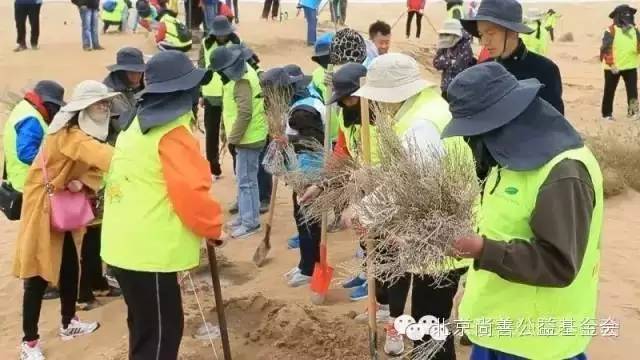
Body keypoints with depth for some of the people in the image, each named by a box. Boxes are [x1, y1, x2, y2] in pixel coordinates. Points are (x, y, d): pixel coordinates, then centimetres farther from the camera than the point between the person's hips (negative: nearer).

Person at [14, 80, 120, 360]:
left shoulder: (87, 133, 5)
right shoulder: (68, 134, -24)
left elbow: (96, 165, -1)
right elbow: (103, 156, -41)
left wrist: (82, 182, -22)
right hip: (43, 206, -9)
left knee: (70, 267, 16)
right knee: (38, 274, -4)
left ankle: (68, 324, 33)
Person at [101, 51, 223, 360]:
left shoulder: (138, 124, 13)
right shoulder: (173, 133, -17)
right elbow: (190, 193, -23)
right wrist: (212, 226, -6)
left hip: (125, 244, 9)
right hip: (148, 249, -9)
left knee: (146, 326, 22)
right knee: (160, 332, 1)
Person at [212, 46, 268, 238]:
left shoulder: (242, 82, -22)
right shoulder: (242, 74, 11)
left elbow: (245, 114, -27)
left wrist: (233, 138, -19)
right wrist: (232, 134, 17)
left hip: (248, 138, -10)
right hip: (247, 136, 10)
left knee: (246, 180, -4)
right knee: (245, 178, 17)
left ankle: (250, 222, 4)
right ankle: (244, 216, 28)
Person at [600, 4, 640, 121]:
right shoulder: (611, 31, -13)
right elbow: (606, 49, -17)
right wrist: (611, 65, -22)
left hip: (631, 66, 4)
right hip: (613, 67, -4)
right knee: (609, 91, 7)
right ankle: (607, 114, 17)